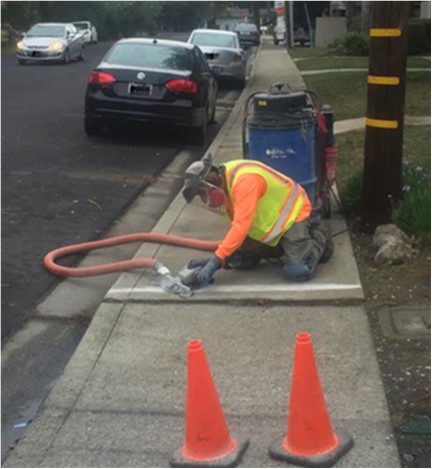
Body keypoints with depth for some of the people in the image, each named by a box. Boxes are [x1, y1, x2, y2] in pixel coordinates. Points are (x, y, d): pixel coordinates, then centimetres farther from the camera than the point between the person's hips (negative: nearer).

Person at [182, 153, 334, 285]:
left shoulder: (245, 179, -33)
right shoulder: (225, 182, -2)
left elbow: (241, 226, -40)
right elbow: (237, 225, 2)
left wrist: (216, 261, -41)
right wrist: (218, 257, -9)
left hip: (292, 213, -9)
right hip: (269, 220, 9)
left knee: (298, 272, -22)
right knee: (238, 261, -3)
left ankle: (319, 236, 8)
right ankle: (284, 249, 19)